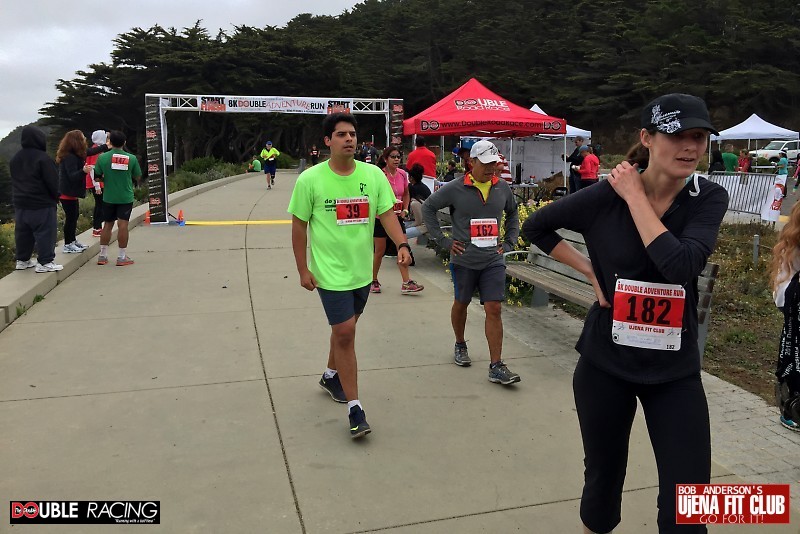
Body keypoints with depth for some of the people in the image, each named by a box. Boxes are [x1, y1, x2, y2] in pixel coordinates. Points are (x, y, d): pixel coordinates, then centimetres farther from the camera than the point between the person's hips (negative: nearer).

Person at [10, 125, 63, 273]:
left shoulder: (15, 159, 12)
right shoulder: (43, 158, -14)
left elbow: (15, 181, 19)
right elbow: (53, 182, -13)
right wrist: (56, 197, 0)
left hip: (20, 204, 8)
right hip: (41, 204, -8)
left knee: (23, 233, 14)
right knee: (45, 233, -4)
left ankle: (22, 260, 22)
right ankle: (45, 262, -4)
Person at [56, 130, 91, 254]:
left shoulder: (74, 155, 10)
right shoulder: (70, 157, -21)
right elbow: (72, 176, -26)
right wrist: (83, 171, -47)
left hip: (71, 192, 11)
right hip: (68, 193, -11)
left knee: (74, 216, 17)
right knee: (70, 217, -6)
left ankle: (72, 240, 28)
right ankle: (67, 245, 1)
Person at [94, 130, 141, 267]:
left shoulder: (103, 157, -4)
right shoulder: (131, 158, -7)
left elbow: (97, 176, 2)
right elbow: (138, 177, 2)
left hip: (108, 197, 2)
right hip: (126, 197, -2)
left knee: (107, 225, 12)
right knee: (123, 225, -3)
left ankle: (103, 255, 19)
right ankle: (122, 257, -1)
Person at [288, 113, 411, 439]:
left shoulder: (373, 175, -1)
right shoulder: (310, 180, -10)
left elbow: (387, 214, 0)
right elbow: (299, 226, -4)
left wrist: (401, 245, -18)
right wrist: (302, 269, -4)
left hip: (363, 270, 5)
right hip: (330, 272, -4)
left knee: (345, 328, 20)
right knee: (345, 333, -7)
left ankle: (331, 377, 46)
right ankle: (355, 409, 2)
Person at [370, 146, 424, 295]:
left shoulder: (402, 174, 3)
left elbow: (406, 194, 17)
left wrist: (405, 209, 5)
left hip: (397, 217, 5)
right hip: (380, 217, -5)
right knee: (380, 251, 5)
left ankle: (406, 283, -2)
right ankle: (374, 281, 23)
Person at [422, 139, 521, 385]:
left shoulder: (503, 188, 3)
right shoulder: (455, 189, -8)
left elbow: (512, 213, 22)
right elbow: (428, 208, 1)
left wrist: (509, 241, 12)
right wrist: (443, 240, -4)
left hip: (493, 261, 2)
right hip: (464, 260, -2)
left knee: (494, 309, -4)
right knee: (461, 303, 16)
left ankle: (497, 367, -1)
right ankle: (460, 345, 43)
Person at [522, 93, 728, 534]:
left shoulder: (709, 198, -6)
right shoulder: (606, 194, -11)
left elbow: (681, 266, -25)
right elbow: (535, 227, 3)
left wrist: (635, 196, -19)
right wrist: (589, 269, -4)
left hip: (675, 370, 1)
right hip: (606, 364, -1)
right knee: (603, 480, 15)